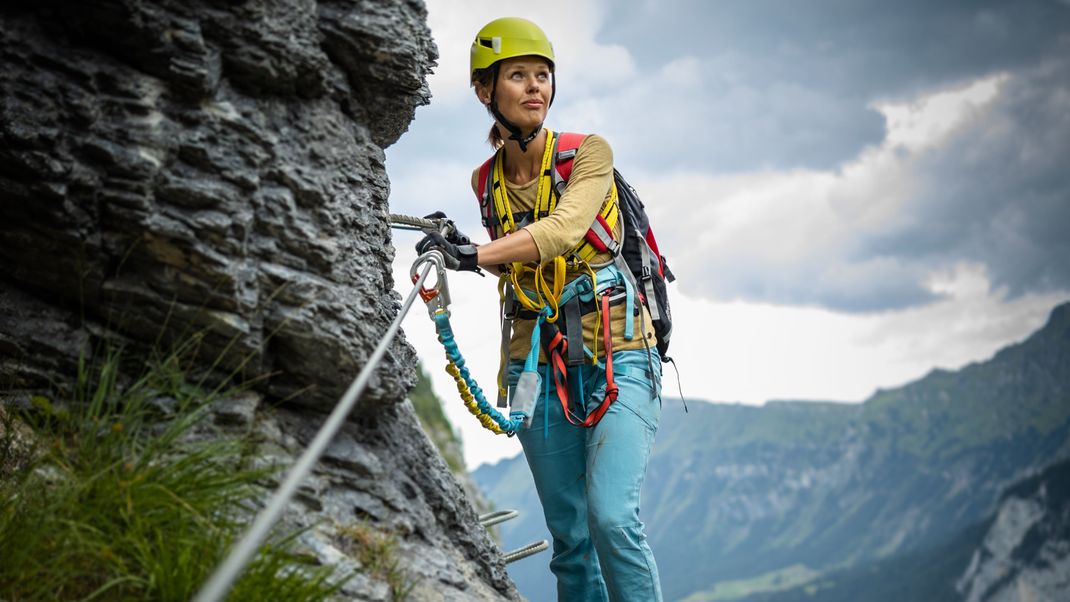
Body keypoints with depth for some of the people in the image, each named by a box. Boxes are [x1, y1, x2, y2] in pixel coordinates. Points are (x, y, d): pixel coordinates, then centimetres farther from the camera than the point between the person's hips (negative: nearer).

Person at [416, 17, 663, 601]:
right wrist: (461, 252, 1)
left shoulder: (589, 153, -6)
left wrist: (474, 254, -37)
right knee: (569, 537, 6)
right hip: (538, 369, 4)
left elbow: (562, 230, -25)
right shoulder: (486, 182, 7)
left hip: (618, 358, -4)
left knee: (612, 518, -20)